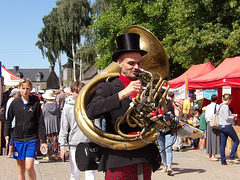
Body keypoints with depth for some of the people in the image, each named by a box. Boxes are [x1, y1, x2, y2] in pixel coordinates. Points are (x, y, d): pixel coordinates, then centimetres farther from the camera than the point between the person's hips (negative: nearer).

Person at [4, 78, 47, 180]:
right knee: (20, 168, 10)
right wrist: (7, 135, -4)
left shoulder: (35, 103, -4)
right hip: (18, 140, 3)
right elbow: (8, 121, 10)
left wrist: (43, 141, -3)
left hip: (32, 139, -3)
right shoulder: (15, 103, 2)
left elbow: (41, 123, -2)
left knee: (29, 167, -11)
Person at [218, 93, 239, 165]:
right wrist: (233, 117, -3)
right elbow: (227, 118, -20)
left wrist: (231, 116, 16)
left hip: (221, 126, 9)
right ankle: (231, 158, 1)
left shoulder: (220, 106, 13)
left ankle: (223, 161, 8)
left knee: (222, 144, 7)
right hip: (227, 126, -9)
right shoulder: (225, 106, -16)